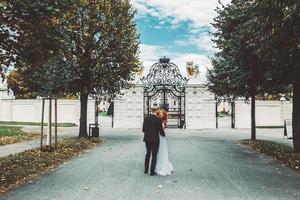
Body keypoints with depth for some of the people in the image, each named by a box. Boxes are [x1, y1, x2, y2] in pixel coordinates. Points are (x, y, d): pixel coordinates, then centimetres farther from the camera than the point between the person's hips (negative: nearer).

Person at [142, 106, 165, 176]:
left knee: (148, 153, 20)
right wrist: (163, 135, 9)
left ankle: (146, 170, 25)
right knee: (154, 155, 7)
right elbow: (161, 130, -13)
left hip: (147, 139, 5)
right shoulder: (158, 119, -14)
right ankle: (152, 171, 10)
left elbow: (143, 130, 6)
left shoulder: (146, 118, 1)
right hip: (155, 139, -5)